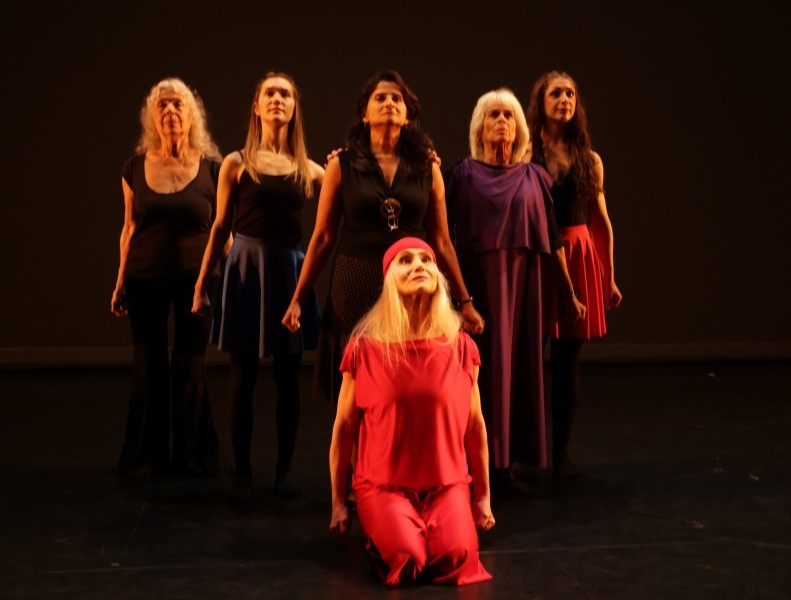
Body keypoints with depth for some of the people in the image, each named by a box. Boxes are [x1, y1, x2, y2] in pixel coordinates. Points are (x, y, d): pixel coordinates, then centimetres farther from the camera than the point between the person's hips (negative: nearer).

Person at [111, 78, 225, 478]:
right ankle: (147, 455, 22)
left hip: (196, 277, -1)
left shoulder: (212, 168, -3)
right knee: (148, 366, 7)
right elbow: (129, 228, 9)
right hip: (145, 279, 2)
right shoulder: (135, 168, 3)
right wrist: (120, 282, 10)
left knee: (190, 365, 4)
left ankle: (192, 455, 20)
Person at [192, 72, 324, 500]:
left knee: (288, 379, 5)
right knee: (242, 377, 1)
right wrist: (202, 283, 2)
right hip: (247, 269, -2)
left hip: (291, 270, 2)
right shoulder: (236, 164, 4)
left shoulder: (309, 170, 9)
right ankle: (243, 473, 13)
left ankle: (284, 472, 17)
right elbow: (220, 228, 5)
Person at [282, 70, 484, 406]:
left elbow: (441, 242, 8)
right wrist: (298, 299, 2)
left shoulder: (427, 169, 6)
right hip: (356, 288, -1)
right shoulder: (342, 166, 2)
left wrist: (465, 302, 8)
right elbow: (322, 238, 4)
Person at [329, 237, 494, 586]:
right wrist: (338, 502, 6)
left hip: (447, 483, 2)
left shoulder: (460, 347, -1)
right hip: (383, 484, -2)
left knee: (453, 556, -24)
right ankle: (377, 529, 6)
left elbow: (474, 425, 8)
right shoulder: (364, 347, -6)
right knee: (406, 558, -26)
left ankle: (434, 526, 9)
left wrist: (483, 496, 14)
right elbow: (344, 427, 2)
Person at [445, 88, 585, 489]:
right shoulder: (464, 173, 4)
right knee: (485, 362, -2)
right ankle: (483, 459, 6)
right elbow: (449, 234, 2)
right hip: (478, 278, -2)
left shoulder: (534, 177, 9)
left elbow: (551, 238, 9)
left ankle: (510, 459, 13)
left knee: (520, 363, 3)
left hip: (523, 278, 2)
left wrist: (570, 293, 9)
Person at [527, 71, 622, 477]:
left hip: (578, 258, 3)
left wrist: (609, 277, 13)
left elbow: (602, 222, 15)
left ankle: (561, 452, 15)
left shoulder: (589, 161, 12)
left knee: (567, 360, 5)